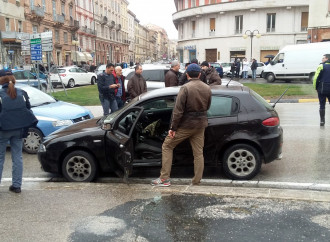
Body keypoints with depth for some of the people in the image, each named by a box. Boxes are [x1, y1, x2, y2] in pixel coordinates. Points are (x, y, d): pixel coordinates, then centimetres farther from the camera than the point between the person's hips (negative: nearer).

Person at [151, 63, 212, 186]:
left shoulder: (185, 88, -16)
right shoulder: (207, 88, 4)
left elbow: (178, 110, -19)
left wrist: (173, 128, -15)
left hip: (186, 125, -6)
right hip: (200, 125, 6)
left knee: (167, 146, 7)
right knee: (198, 152, 12)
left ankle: (164, 178, 6)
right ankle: (197, 181, 17)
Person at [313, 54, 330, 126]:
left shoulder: (321, 66, -6)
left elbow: (316, 78, -9)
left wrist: (315, 87, 2)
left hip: (322, 89, -3)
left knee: (322, 105, 4)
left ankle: (322, 121, 6)